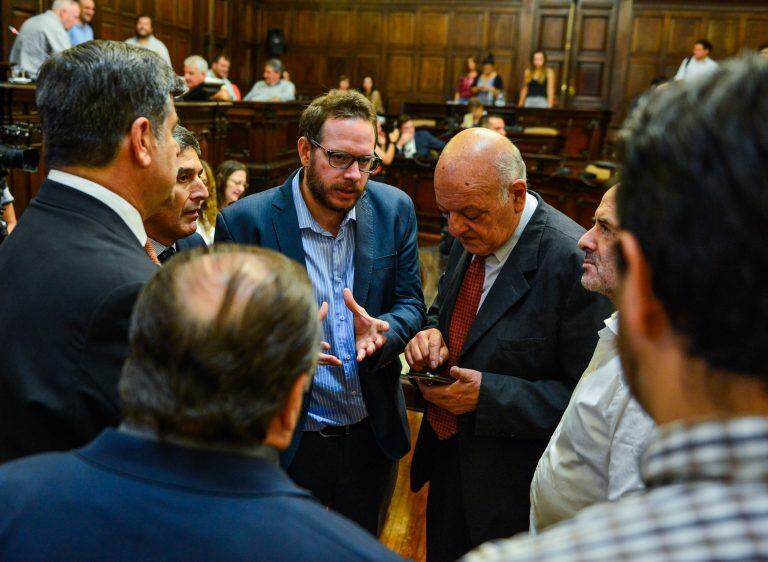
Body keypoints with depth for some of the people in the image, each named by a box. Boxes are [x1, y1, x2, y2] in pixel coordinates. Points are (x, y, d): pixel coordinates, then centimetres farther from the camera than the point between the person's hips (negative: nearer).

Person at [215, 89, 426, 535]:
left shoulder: (395, 210, -4)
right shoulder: (244, 222, -15)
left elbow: (411, 302, 0)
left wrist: (383, 330, -23)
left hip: (373, 436, 4)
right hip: (287, 444, -3)